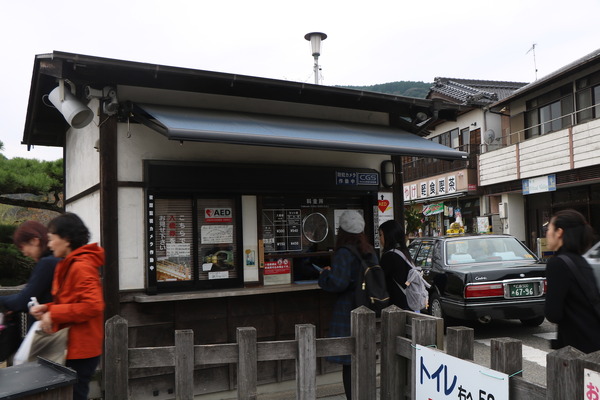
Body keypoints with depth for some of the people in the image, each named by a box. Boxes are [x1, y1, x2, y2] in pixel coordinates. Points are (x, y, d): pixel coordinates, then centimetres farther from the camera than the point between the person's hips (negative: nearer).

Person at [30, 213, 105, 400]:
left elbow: (93, 306, -28)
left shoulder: (81, 267, -19)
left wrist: (54, 314, -20)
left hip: (80, 350, -10)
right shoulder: (69, 265, 14)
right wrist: (47, 308, 4)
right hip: (73, 347, 10)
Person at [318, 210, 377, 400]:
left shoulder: (344, 253, -15)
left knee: (348, 364, 1)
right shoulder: (370, 252, 8)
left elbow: (338, 282, -23)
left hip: (347, 314, -8)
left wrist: (325, 274, -5)